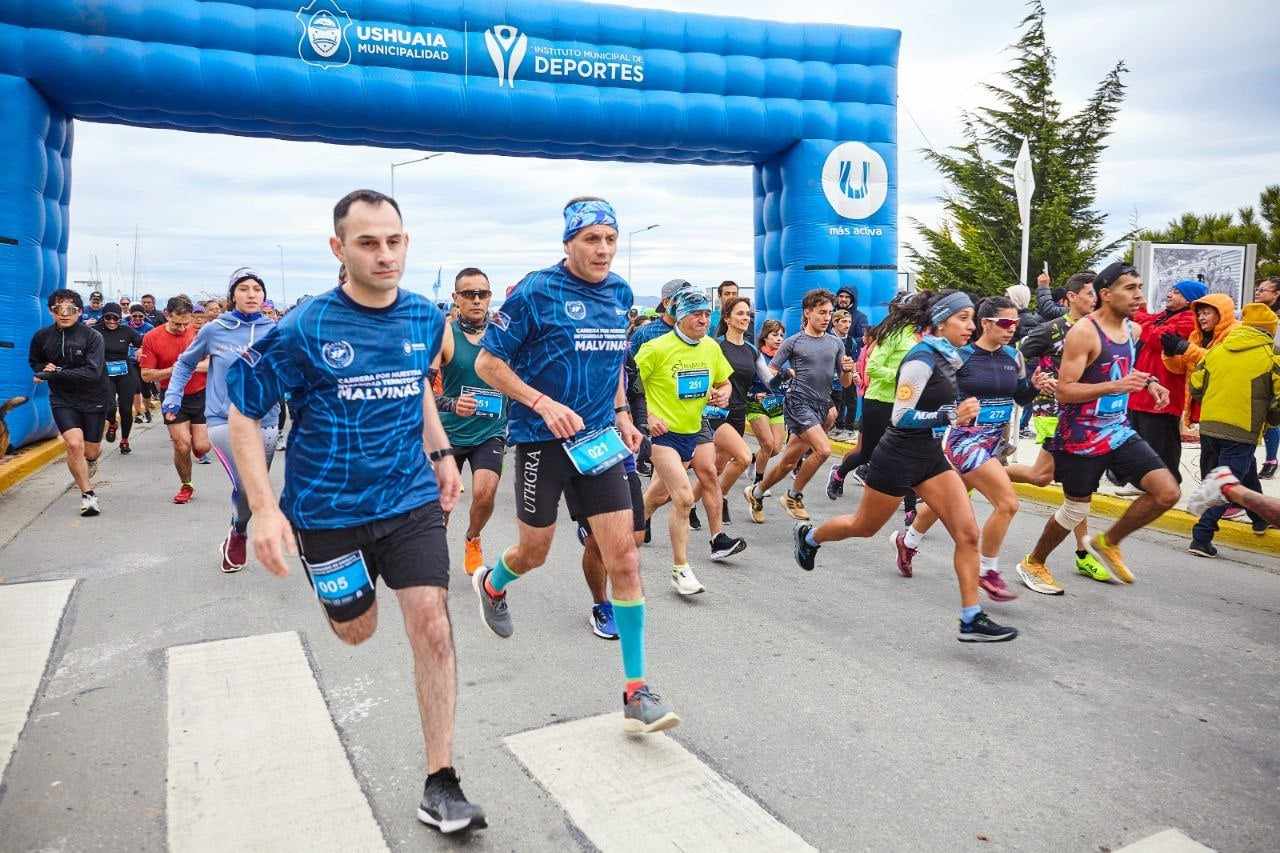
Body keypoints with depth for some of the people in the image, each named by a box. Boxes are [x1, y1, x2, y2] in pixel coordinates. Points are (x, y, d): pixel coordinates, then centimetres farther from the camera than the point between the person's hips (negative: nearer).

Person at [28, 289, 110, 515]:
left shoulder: (92, 337, -15)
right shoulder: (42, 336, -3)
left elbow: (92, 373, -24)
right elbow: (34, 362, 17)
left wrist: (56, 373, -26)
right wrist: (44, 370, -6)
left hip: (93, 399, -1)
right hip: (62, 400, 1)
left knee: (91, 450, 10)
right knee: (74, 444, -19)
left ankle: (90, 462, 50)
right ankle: (88, 494, -3)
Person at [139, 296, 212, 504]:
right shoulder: (151, 338, -6)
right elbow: (146, 375, -5)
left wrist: (192, 366, -20)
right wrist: (172, 371, -20)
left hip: (200, 395, 0)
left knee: (202, 447, -4)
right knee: (182, 445, -7)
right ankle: (186, 486, 16)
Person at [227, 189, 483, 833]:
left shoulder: (426, 319, -4)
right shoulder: (304, 328, -16)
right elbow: (243, 414, -9)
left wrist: (440, 452, 11)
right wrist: (265, 509, -17)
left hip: (412, 497, 2)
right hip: (328, 509, -1)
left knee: (432, 627, -8)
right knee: (356, 629, 18)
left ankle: (440, 785, 5)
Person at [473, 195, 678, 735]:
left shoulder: (620, 293, 7)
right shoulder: (537, 292, -10)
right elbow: (487, 363, -8)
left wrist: (622, 414, 9)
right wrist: (544, 403, -20)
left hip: (598, 439, 4)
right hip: (543, 440, -4)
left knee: (625, 558, -5)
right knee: (534, 553, 11)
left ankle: (636, 690, 3)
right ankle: (490, 584, 49)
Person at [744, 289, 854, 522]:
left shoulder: (836, 343, 10)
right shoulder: (793, 342, -1)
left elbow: (845, 383, 12)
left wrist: (848, 370, -8)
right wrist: (789, 374, -13)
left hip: (822, 406, 5)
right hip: (798, 402, -5)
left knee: (788, 462, 10)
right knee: (824, 449, -23)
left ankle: (756, 493, 30)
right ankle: (793, 496, -4)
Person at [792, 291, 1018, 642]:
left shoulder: (945, 357, 7)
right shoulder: (921, 359, -19)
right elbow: (900, 417, -22)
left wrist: (959, 415, 10)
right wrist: (950, 416, -27)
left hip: (930, 456, 8)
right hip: (899, 456, -8)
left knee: (968, 534, -5)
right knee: (864, 527, 13)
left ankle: (971, 619, 1)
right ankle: (808, 536, 41)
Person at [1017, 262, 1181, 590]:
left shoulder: (1129, 329, 8)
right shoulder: (1083, 332, -17)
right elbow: (1063, 391, -21)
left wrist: (1147, 382, 7)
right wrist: (1115, 386, -32)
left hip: (1119, 431, 7)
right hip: (1082, 437, -7)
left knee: (1167, 492, -5)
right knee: (1074, 511, 5)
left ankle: (1108, 542, 17)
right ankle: (1033, 563, 29)